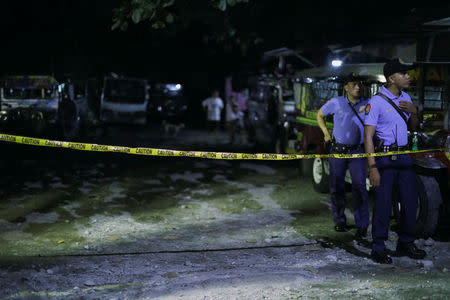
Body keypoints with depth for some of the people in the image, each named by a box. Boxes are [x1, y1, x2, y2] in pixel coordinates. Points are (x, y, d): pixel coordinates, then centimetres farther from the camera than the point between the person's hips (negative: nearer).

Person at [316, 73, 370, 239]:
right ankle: (339, 221, 23)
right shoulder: (336, 102, 1)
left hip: (358, 151, -1)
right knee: (336, 187, 7)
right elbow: (320, 115, 16)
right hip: (338, 150, 1)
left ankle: (362, 225, -3)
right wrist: (326, 133, 9)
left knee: (359, 187, -9)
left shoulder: (366, 104, 2)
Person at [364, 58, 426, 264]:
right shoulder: (376, 102, -11)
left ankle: (406, 244, 22)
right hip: (384, 159, -7)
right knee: (383, 204, -5)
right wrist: (372, 167, -21)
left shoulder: (405, 98, 12)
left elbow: (413, 127, 23)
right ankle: (378, 249, 5)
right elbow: (368, 136, -14)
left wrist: (414, 112, 0)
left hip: (404, 156, 7)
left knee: (410, 201, 9)